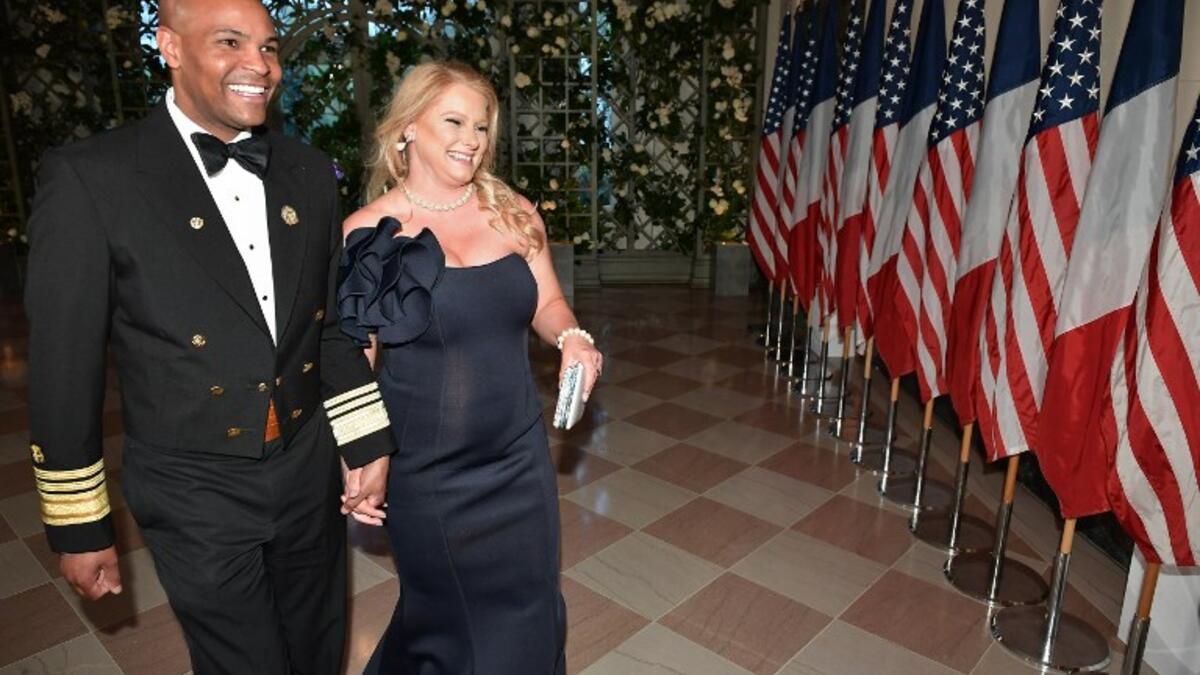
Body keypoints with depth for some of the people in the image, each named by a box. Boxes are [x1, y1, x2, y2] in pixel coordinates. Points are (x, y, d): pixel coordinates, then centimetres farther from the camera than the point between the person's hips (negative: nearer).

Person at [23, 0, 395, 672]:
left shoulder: (310, 173, 1)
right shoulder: (91, 177, -13)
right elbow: (65, 364, -8)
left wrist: (369, 445, 4)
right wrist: (78, 524, -2)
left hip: (310, 471, 4)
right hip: (198, 492, -4)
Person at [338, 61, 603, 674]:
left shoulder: (514, 213, -1)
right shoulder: (369, 231, -10)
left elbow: (546, 303, 8)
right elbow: (354, 359, -6)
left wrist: (572, 338, -13)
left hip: (519, 457, 3)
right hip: (424, 472, -3)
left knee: (530, 612, 18)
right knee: (446, 621, 19)